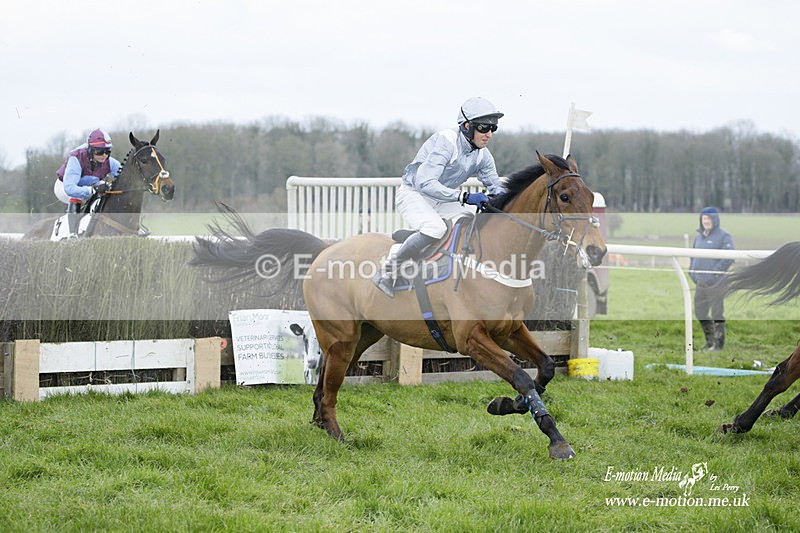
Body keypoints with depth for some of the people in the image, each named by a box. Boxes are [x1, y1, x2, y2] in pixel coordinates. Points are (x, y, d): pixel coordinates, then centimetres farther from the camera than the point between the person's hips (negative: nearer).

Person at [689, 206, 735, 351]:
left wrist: (715, 272, -18)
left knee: (717, 313, -4)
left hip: (716, 283, -7)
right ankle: (710, 339, 26)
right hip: (701, 282, 7)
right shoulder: (699, 236, 15)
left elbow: (729, 257, -15)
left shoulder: (723, 236, -7)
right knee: (700, 312, 12)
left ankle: (719, 342, 4)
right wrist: (692, 271, 11)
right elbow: (694, 256, 25)